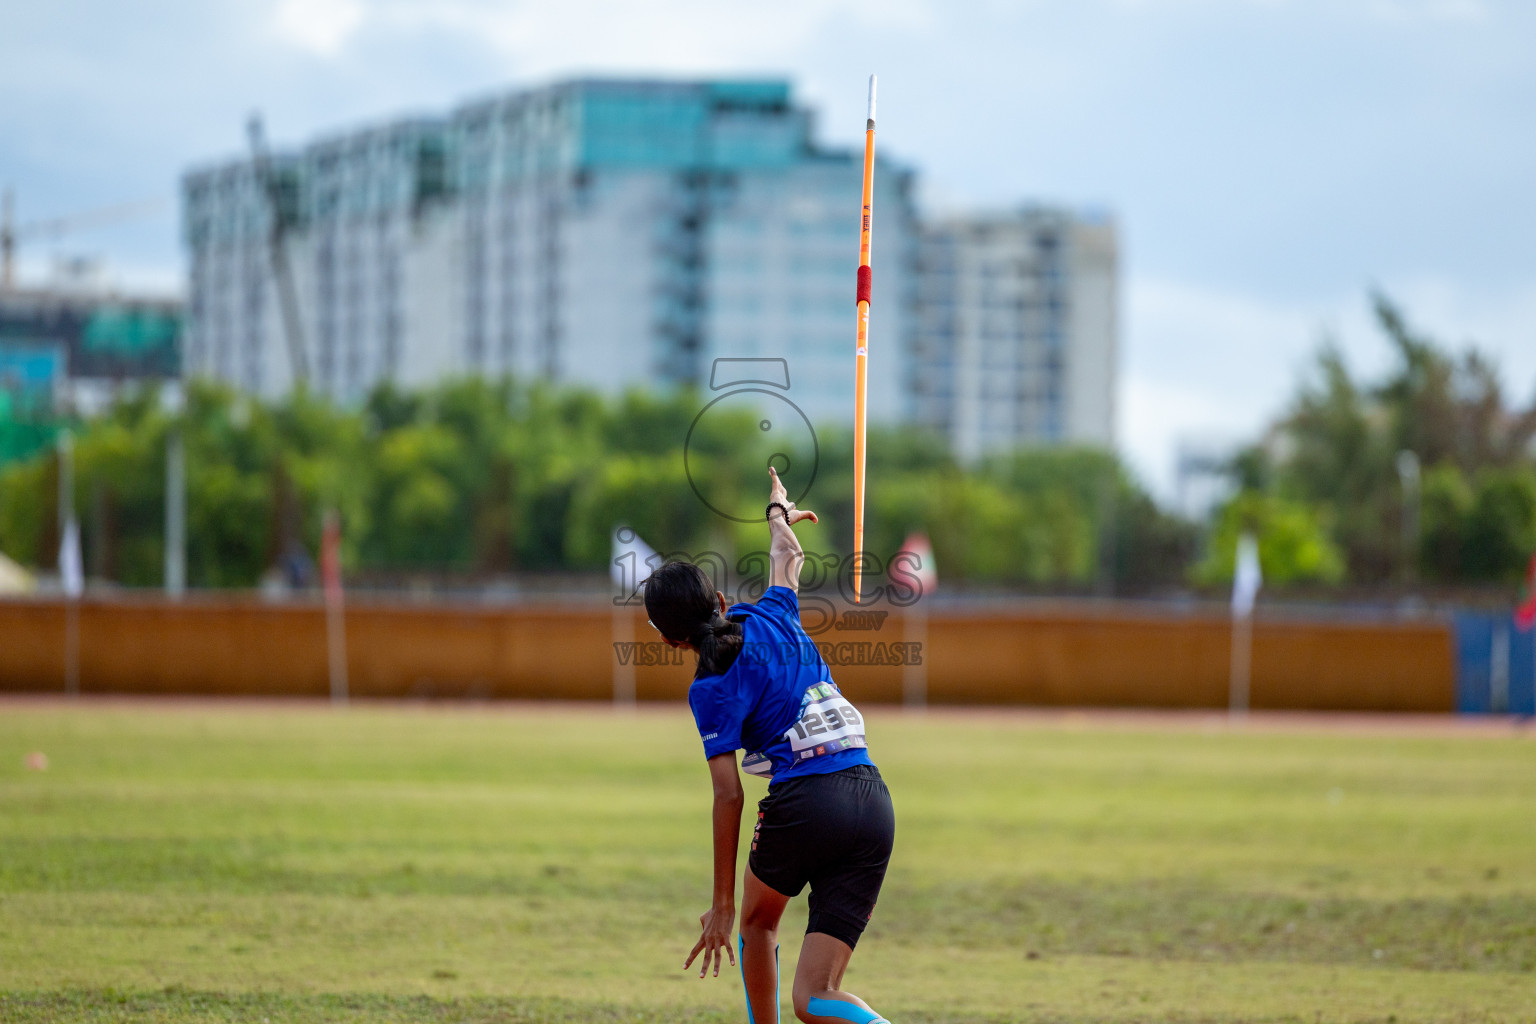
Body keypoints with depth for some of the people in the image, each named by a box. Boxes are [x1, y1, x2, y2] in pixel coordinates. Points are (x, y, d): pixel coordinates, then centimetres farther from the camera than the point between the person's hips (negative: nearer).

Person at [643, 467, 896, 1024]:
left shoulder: (713, 688, -4)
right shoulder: (771, 618, 13)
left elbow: (729, 796, -8)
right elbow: (788, 556, 36)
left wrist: (721, 903, -3)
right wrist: (778, 514, 59)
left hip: (805, 801, -5)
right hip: (874, 803, 5)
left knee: (758, 918, 31)